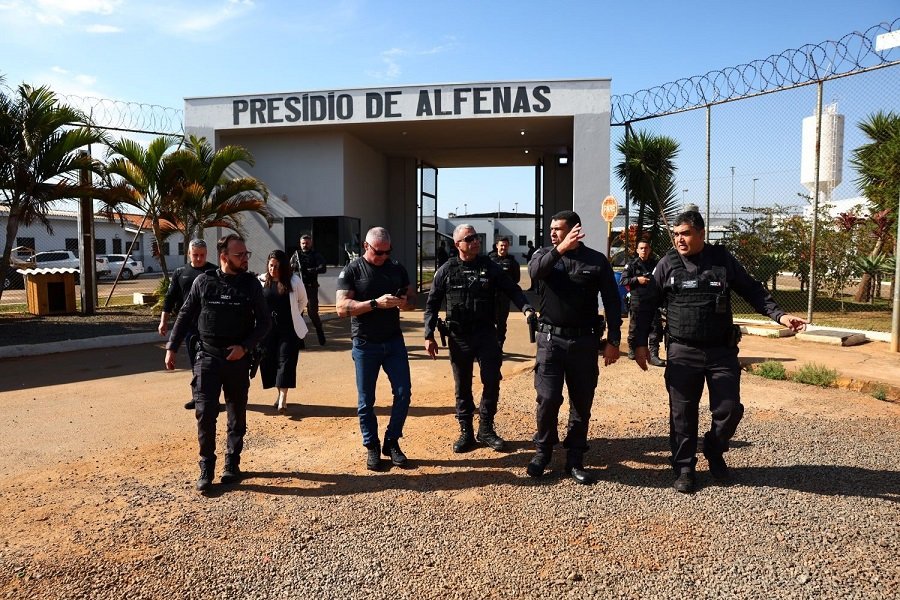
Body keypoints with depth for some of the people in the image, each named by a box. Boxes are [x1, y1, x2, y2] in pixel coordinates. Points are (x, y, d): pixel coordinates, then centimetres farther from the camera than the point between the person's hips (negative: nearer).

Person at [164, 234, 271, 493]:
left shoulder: (251, 284, -2)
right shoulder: (204, 281, -2)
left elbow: (263, 321, 2)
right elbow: (185, 315, 5)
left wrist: (245, 347, -11)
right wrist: (171, 347, 2)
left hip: (238, 360, 1)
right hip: (207, 357, -1)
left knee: (237, 415, 10)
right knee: (205, 414, -4)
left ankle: (232, 464, 26)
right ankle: (206, 468, 11)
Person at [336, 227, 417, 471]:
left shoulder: (397, 268, 6)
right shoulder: (351, 271, -7)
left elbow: (412, 299, 11)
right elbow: (342, 307, -16)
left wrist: (405, 303, -14)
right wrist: (376, 303, -26)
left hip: (394, 341, 3)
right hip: (365, 345, -3)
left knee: (403, 392, 1)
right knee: (366, 400, 6)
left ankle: (392, 442, 18)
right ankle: (372, 448, 21)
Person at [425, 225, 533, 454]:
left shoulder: (491, 267, 2)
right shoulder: (446, 271, 0)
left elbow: (513, 290, 4)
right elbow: (432, 304, 4)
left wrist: (527, 308, -15)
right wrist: (429, 336, -1)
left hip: (487, 334, 1)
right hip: (459, 337, 0)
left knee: (492, 383, 2)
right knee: (462, 386, 8)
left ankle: (486, 430, 20)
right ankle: (466, 432, 22)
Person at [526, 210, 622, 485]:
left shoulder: (597, 261, 0)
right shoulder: (545, 254, 3)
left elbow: (612, 302, 2)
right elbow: (534, 271, -21)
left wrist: (613, 341, -2)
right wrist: (560, 249, -34)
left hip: (584, 341, 1)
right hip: (551, 339, 0)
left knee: (582, 402, 8)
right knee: (548, 399, -2)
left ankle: (575, 459, 22)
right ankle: (543, 450, 20)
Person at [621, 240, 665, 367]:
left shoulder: (656, 264, 10)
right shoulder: (632, 264, 3)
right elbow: (623, 280, -2)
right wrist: (637, 279, -13)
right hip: (636, 301, -2)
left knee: (655, 328, -5)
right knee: (634, 328, 8)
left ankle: (653, 355, -3)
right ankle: (632, 350, 29)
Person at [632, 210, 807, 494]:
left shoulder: (723, 259, 1)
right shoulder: (668, 264, -1)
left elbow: (753, 290, 9)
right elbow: (647, 305, 3)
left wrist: (779, 315, -4)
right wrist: (640, 343, -2)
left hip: (721, 351, 1)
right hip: (682, 353, -1)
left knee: (729, 408, 4)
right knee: (682, 414, 4)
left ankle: (714, 453, 31)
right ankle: (684, 468, 19)